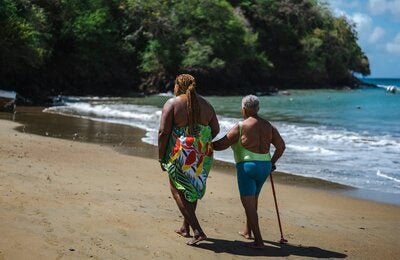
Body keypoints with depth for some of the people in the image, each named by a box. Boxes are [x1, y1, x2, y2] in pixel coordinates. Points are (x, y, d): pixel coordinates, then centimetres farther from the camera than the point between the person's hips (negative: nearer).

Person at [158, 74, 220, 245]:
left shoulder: (172, 103, -7)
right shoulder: (205, 104, 8)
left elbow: (163, 132, -12)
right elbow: (215, 129, 10)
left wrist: (161, 157, -3)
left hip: (181, 153, -5)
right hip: (203, 154, 5)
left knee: (178, 191, 6)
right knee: (193, 188, 20)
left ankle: (197, 231, -6)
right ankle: (185, 228, 30)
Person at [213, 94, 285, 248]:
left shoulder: (241, 127, -9)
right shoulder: (268, 126, 8)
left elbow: (221, 145, -8)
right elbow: (281, 146, 6)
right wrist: (272, 162, 19)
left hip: (247, 166, -7)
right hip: (265, 166, 7)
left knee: (248, 202, -5)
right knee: (253, 199, 23)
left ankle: (258, 240, -11)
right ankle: (247, 231, 39)